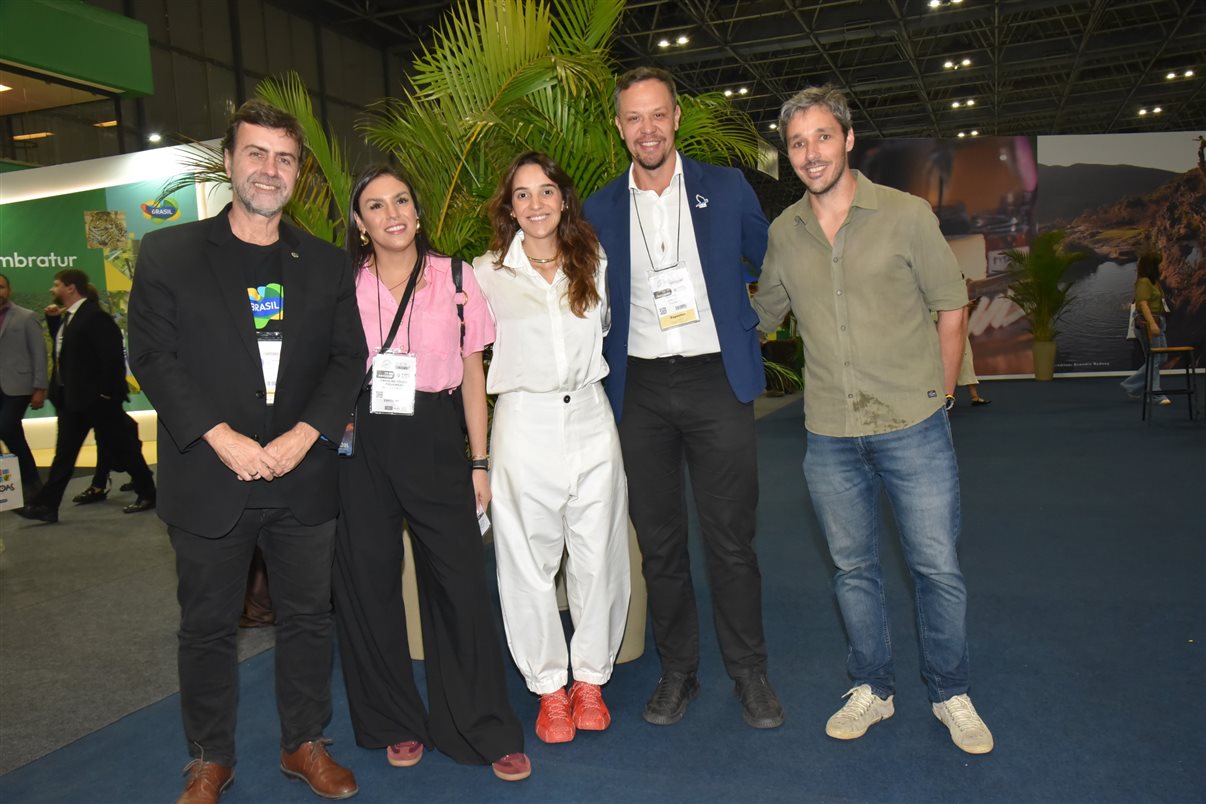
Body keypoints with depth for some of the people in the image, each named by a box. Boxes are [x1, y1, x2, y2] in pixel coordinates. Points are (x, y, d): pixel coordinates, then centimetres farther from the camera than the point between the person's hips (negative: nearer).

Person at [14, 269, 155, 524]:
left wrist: (107, 392, -21)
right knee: (64, 452, 9)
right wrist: (53, 319, 13)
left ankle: (147, 493, 12)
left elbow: (113, 355, -21)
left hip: (97, 397, -9)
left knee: (121, 446, 1)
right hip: (71, 397, 9)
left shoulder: (95, 316, -16)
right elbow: (62, 346, 28)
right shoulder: (68, 316, 14)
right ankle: (46, 505, 13)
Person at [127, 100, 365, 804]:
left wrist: (302, 436, -12)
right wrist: (223, 439, -15)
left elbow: (349, 358, 2)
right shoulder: (168, 254, 2)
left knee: (308, 618, 11)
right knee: (208, 627, 11)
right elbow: (154, 358, -4)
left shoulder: (327, 265, 8)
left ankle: (305, 744, 30)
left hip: (303, 476, 2)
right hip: (210, 479, -1)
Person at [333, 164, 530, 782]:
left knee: (459, 581, -2)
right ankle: (396, 725, 26)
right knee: (368, 584, 7)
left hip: (435, 440, -1)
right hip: (362, 445, 1)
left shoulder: (455, 278, 4)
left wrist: (479, 462, 2)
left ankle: (485, 731, 13)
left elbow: (472, 374, 6)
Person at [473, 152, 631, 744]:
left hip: (590, 417, 2)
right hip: (525, 423, -2)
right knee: (528, 560, 4)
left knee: (598, 555, 6)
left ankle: (590, 678, 25)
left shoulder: (594, 263, 8)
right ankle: (549, 687, 20)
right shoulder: (486, 273, 2)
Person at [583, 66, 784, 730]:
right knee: (658, 543, 9)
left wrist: (748, 327, 7)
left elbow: (774, 265, 15)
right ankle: (676, 671, 25)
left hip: (715, 381, -2)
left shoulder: (726, 189, 4)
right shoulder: (600, 209, 8)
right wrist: (603, 376, 6)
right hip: (641, 390, 2)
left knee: (730, 539, 3)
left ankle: (749, 674, 20)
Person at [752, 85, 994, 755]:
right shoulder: (783, 234, 5)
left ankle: (952, 694, 28)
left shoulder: (907, 215, -4)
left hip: (914, 428, -2)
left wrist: (939, 398, 2)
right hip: (830, 436, 3)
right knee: (854, 569, 13)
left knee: (939, 569, 6)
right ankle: (873, 691, 32)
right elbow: (763, 317, 18)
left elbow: (951, 308, 2)